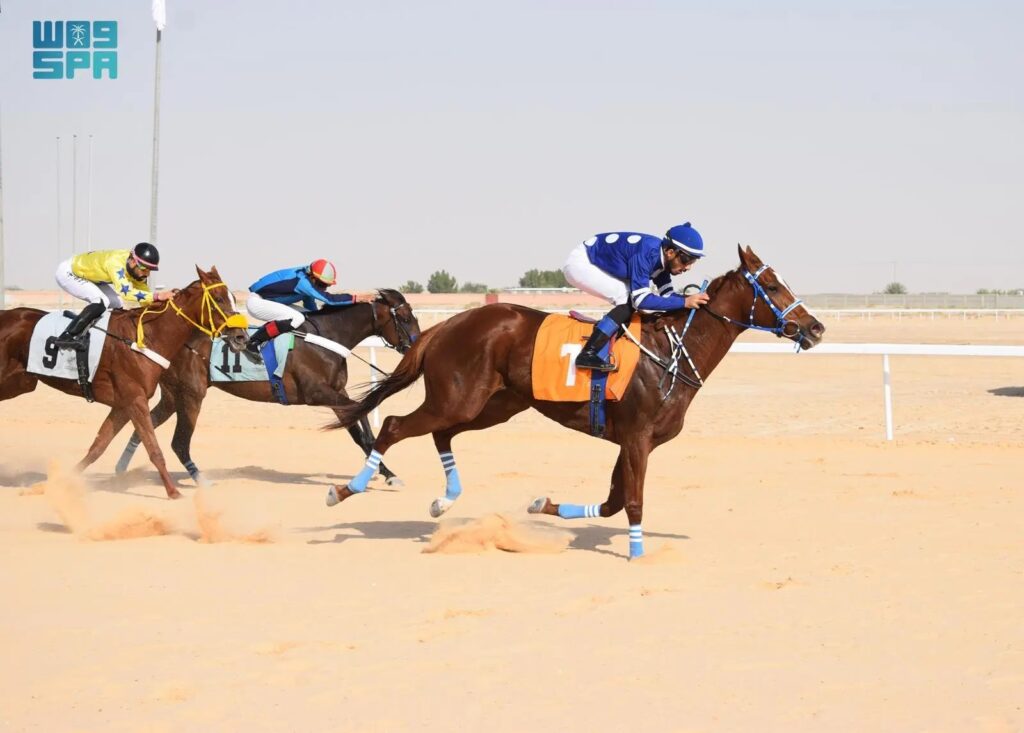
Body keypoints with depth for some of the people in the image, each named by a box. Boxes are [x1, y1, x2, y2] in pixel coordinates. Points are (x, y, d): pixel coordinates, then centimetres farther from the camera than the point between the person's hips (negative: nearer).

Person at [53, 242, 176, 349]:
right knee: (101, 301, -27)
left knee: (117, 305, 1)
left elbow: (144, 296, -2)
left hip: (88, 276, 9)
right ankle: (66, 337, -26)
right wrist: (156, 296, -58)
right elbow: (125, 292, -53)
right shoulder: (116, 263, -39)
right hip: (68, 273, -9)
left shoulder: (138, 268, -13)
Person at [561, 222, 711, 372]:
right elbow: (641, 300, -32)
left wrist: (693, 299, -16)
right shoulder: (646, 254, -31)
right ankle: (588, 354, -24)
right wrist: (684, 302, -32)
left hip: (597, 266, 9)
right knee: (629, 300, -20)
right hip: (579, 264, -9)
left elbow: (667, 295, 2)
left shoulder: (662, 258, -4)